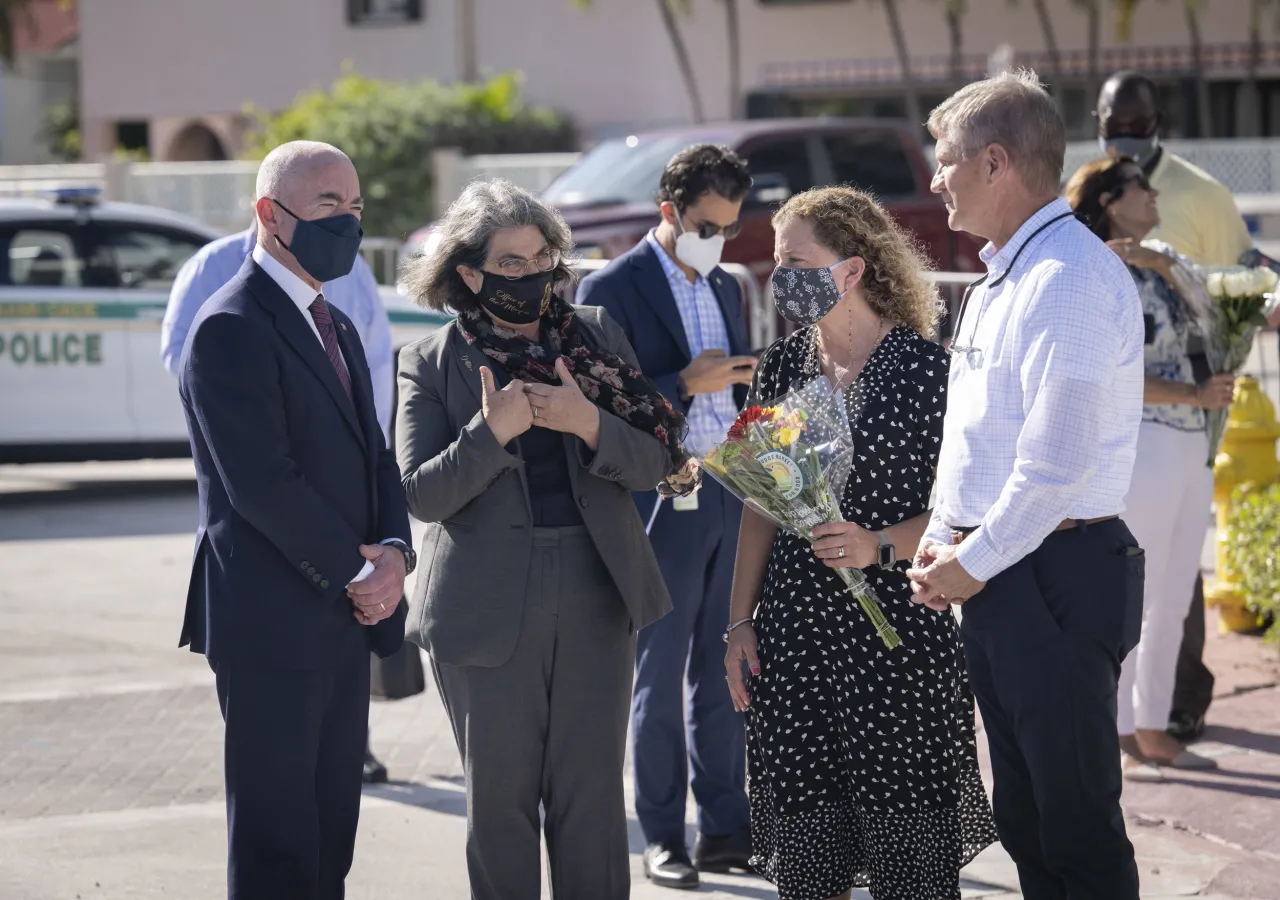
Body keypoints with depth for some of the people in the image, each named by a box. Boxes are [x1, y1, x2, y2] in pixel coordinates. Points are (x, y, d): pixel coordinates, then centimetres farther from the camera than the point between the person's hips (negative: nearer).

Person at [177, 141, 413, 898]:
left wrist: (393, 551, -2)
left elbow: (373, 454, 17)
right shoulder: (232, 328, -12)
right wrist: (359, 570, -12)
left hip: (345, 621, 9)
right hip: (273, 628, -9)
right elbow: (260, 482, -19)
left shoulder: (336, 328, 18)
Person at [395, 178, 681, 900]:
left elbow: (653, 462, 4)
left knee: (592, 793, 5)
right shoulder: (432, 365, 1)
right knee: (500, 799, 5)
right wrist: (492, 431, -20)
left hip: (595, 597, 2)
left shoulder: (597, 335, 8)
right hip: (488, 613, -2)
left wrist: (589, 423, -15)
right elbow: (422, 494, -6)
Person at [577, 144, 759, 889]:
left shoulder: (727, 288, 13)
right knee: (661, 679, 3)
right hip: (664, 507, -6)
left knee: (724, 672, 10)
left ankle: (726, 827, 18)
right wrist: (687, 383, -21)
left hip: (733, 497, 6)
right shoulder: (612, 289, -8)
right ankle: (663, 838, 11)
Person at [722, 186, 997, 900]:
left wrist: (880, 545, -22)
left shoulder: (925, 368, -8)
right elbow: (760, 508, 13)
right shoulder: (782, 368, 8)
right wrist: (740, 621, 8)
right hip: (794, 632, 5)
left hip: (897, 632, -4)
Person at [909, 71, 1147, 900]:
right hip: (992, 575, 10)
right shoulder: (997, 283, 16)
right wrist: (944, 538, 8)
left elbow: (1057, 459, -23)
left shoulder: (1073, 277, -16)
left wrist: (975, 563, -14)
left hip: (1058, 581, -10)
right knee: (1023, 821, 14)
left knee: (1079, 829, -4)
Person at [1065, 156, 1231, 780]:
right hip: (1143, 445, -8)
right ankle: (1119, 737, 2)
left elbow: (1200, 303, -4)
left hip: (1192, 448, 8)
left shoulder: (1163, 264, 15)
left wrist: (1156, 258, -18)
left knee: (1174, 600, 11)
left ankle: (1153, 728, 19)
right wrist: (1196, 395, -14)